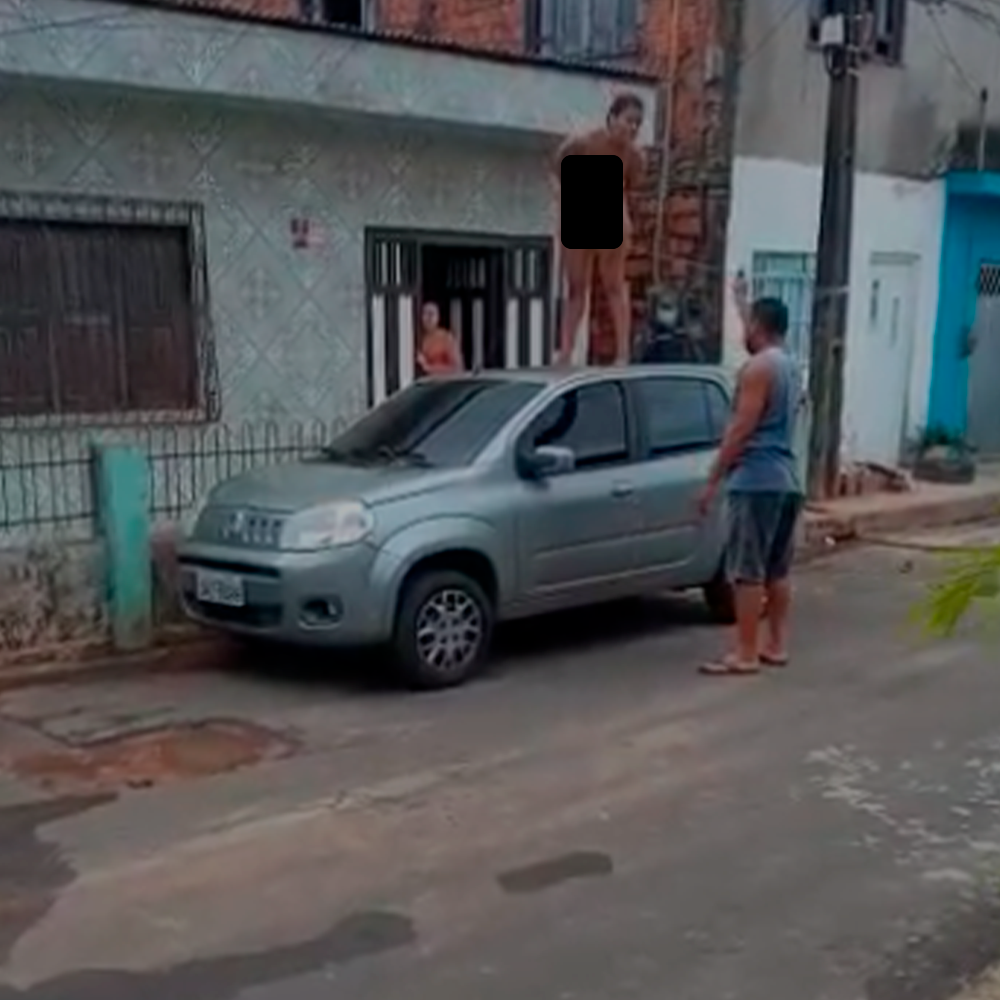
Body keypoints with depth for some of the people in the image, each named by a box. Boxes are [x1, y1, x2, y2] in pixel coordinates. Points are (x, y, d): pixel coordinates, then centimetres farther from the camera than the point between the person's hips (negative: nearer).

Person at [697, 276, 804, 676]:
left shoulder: (758, 367, -11)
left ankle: (745, 654, -5)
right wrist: (741, 299, 52)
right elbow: (757, 333, 39)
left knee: (748, 571, -6)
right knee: (777, 570, 13)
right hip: (787, 479, 9)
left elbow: (740, 430, -16)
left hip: (756, 480, -9)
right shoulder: (790, 365, 16)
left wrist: (713, 481, -13)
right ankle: (776, 645, 19)